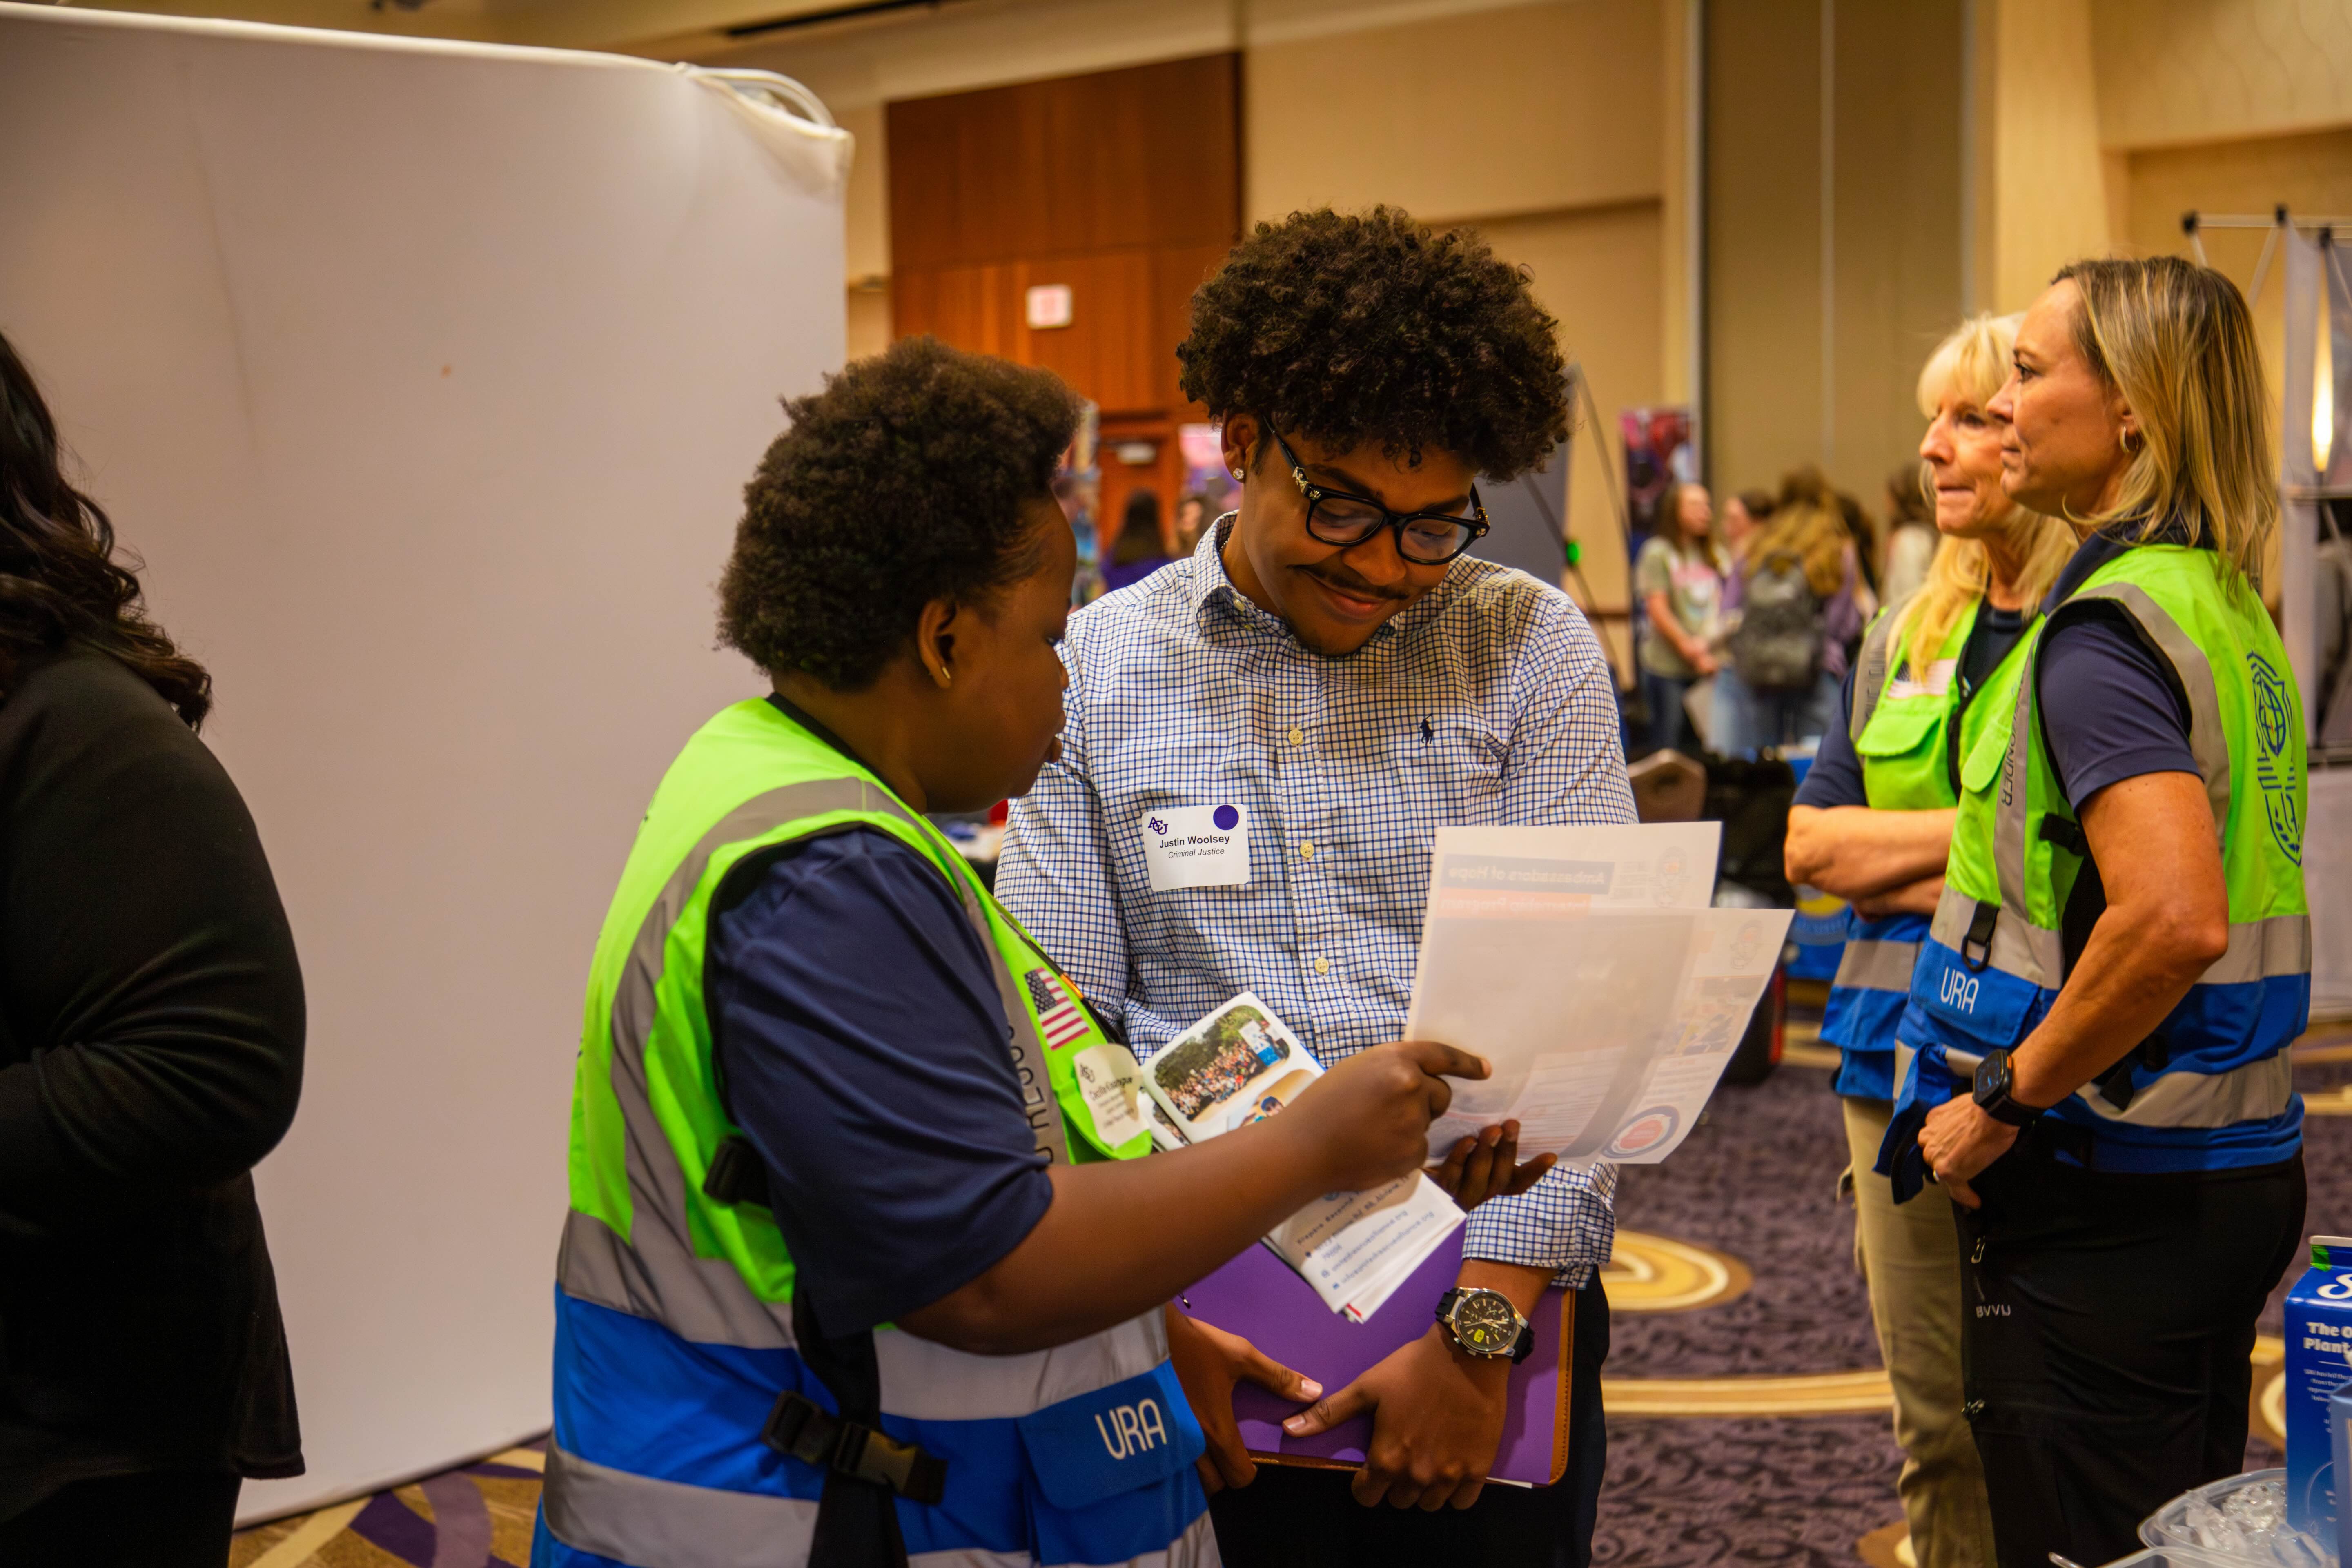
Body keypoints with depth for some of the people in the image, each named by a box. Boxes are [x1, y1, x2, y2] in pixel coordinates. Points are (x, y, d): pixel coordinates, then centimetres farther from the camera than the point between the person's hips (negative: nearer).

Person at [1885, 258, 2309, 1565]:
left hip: (2113, 1198, -10)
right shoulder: (2229, 605, 11)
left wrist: (2005, 1098, -20)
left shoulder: (2104, 633, -19)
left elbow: (2176, 918, -31)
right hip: (2243, 1167, 10)